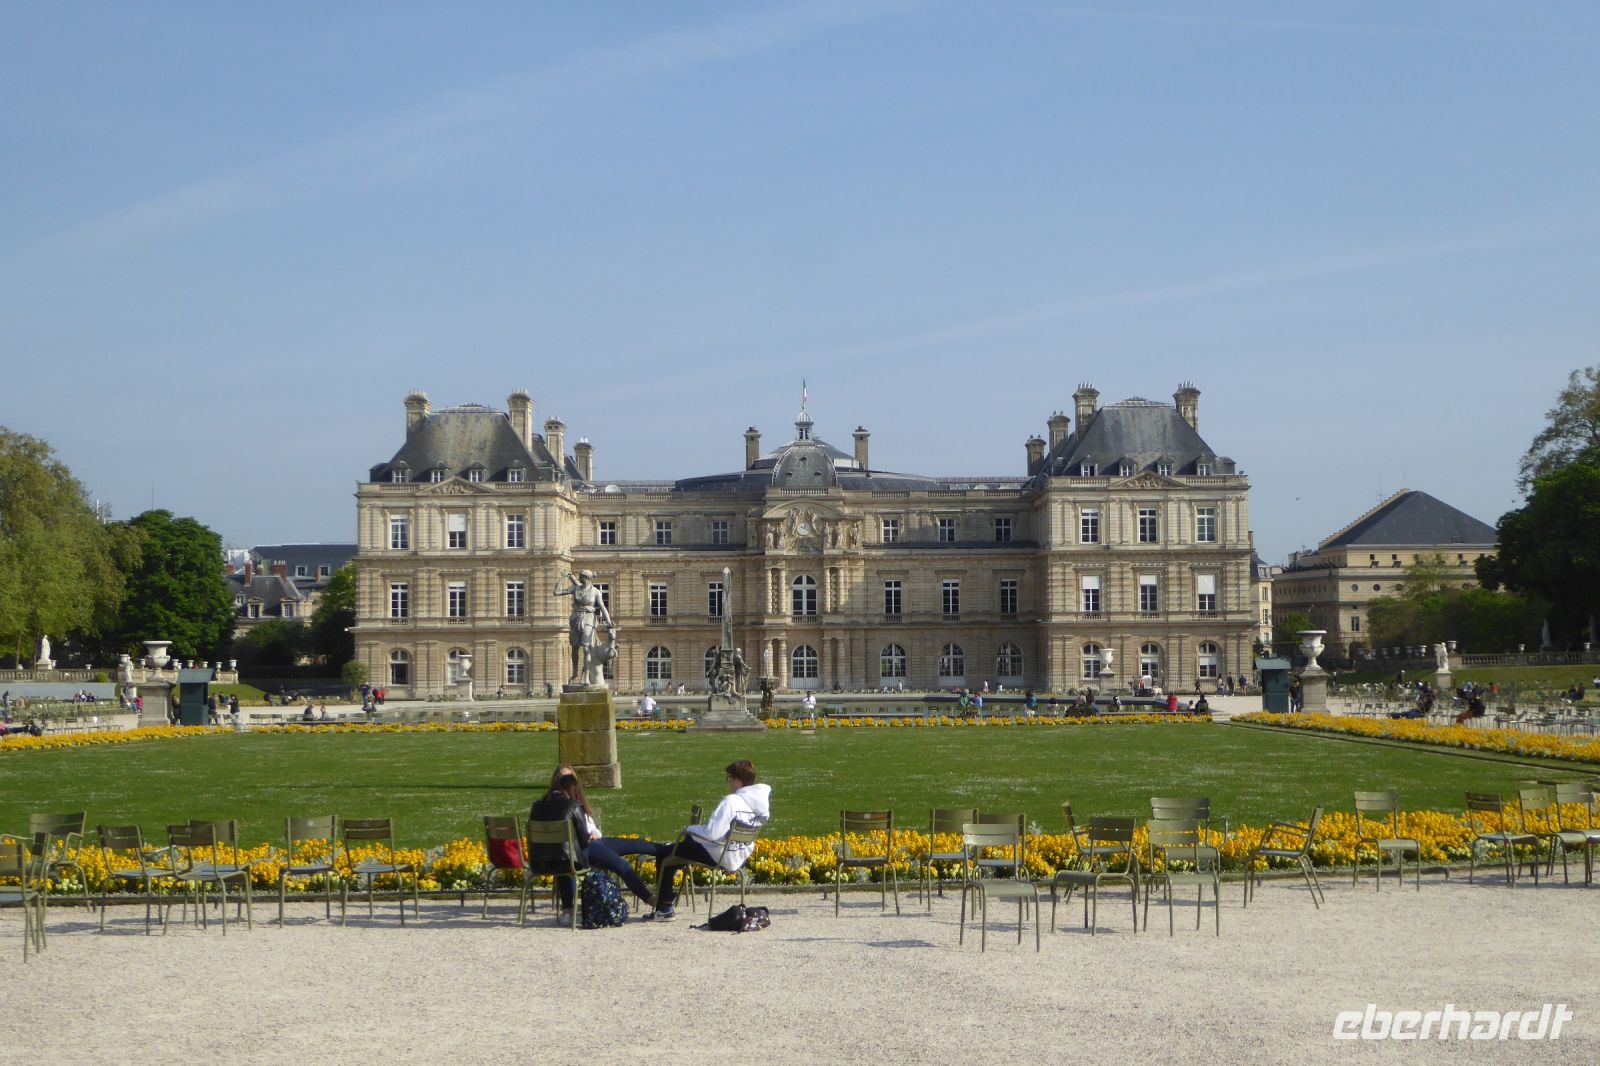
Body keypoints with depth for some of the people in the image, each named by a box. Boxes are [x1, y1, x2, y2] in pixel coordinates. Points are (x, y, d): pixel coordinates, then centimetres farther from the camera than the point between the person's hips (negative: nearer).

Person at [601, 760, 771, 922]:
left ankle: (664, 908, 16)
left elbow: (713, 833, -29)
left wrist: (690, 829, -9)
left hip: (719, 857, -9)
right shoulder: (761, 801, 1)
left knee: (663, 853, 10)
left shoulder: (731, 801, -24)